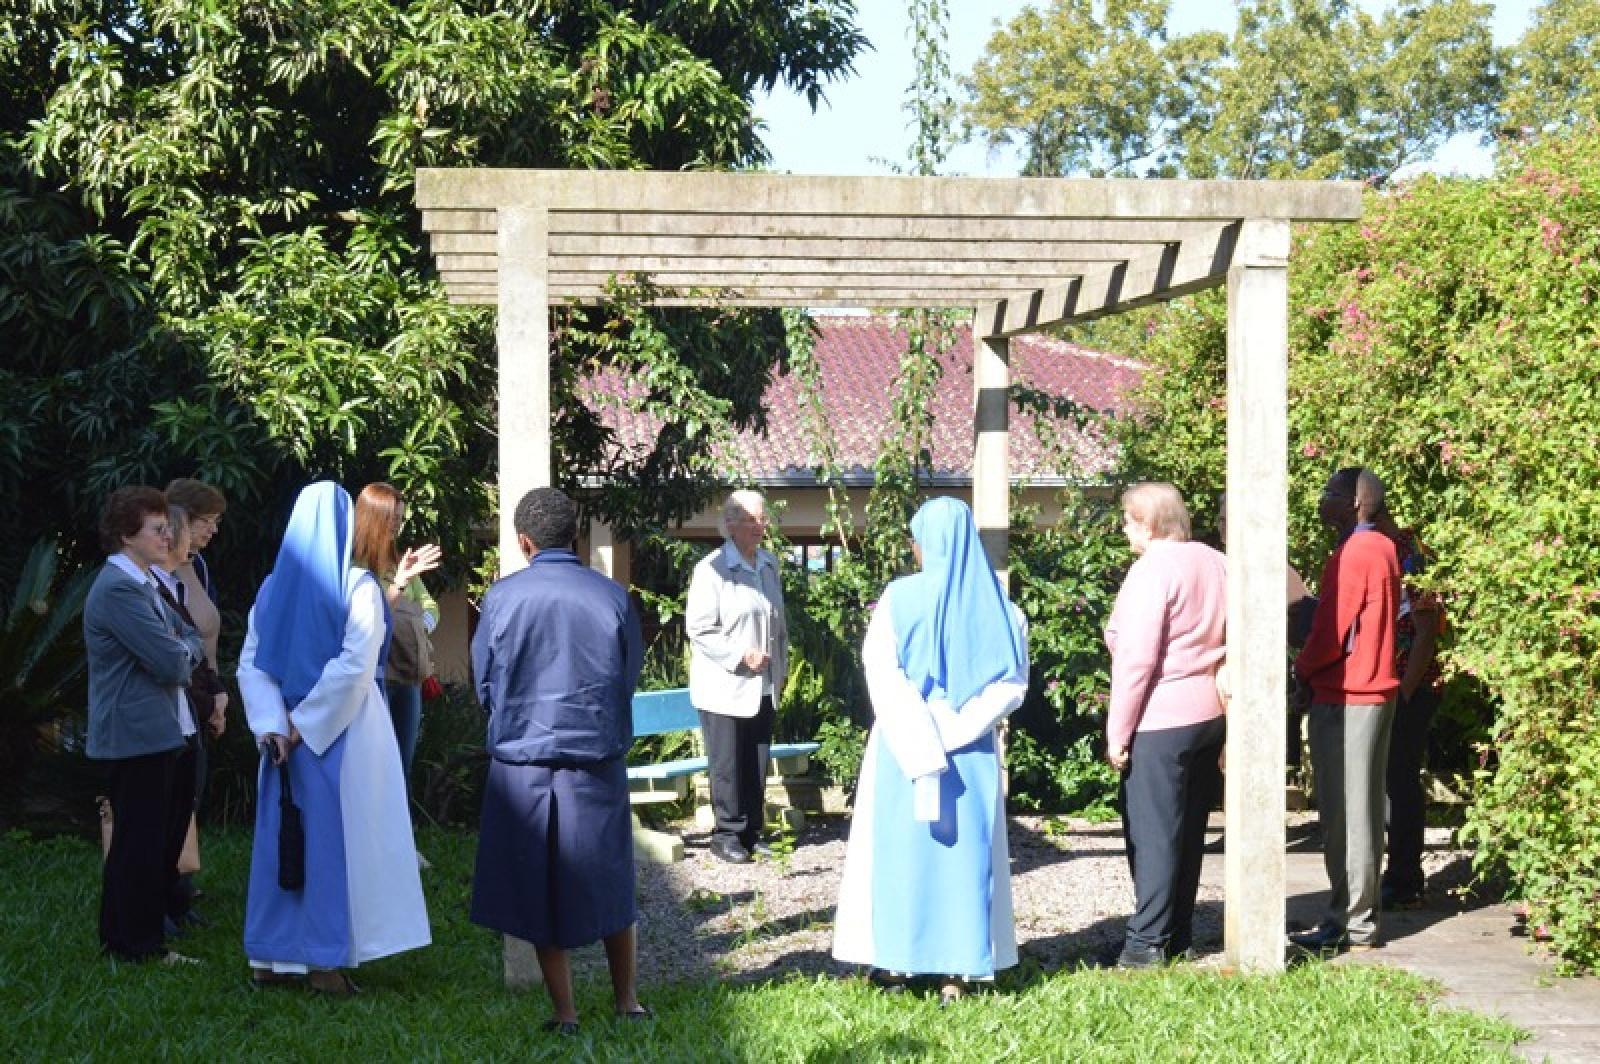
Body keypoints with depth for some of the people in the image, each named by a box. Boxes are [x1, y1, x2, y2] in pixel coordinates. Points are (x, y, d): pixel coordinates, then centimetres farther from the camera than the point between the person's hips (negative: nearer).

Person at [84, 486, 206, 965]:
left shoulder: (140, 584, 16)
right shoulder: (120, 589, -18)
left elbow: (193, 639, 18)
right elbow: (172, 663, -21)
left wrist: (181, 652, -4)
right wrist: (184, 655, 0)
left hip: (152, 732, 10)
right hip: (137, 734, -10)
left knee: (160, 840, 16)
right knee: (140, 842, -2)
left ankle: (124, 935, 25)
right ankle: (137, 944, 7)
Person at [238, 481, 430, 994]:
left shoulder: (273, 587, 6)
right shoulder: (357, 586, -9)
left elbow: (250, 664, 1)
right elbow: (355, 664, -17)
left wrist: (272, 726, -6)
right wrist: (308, 724, -12)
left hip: (286, 732, 5)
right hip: (342, 736, -5)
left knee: (280, 837, 11)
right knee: (335, 840, 1)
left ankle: (269, 957, 15)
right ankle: (326, 959, 3)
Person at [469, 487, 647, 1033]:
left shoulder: (502, 597, -8)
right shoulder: (612, 596, -5)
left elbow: (484, 686, 3)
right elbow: (631, 677, 8)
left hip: (522, 764, -1)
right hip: (598, 763, 1)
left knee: (540, 889, 9)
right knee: (609, 883, 16)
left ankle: (565, 1014, 12)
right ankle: (627, 1002, 23)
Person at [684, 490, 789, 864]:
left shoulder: (769, 565, 9)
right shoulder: (711, 568, -12)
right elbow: (698, 629, -14)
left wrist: (781, 667, 17)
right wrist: (741, 655, -18)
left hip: (763, 686, 6)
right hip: (724, 686, -6)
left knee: (757, 762, 10)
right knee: (727, 764, 0)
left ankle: (752, 831, 20)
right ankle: (727, 835, 10)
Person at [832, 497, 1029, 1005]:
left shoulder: (901, 598, -9)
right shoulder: (996, 604, 0)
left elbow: (881, 675, -15)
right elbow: (1013, 683, -4)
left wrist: (917, 742, -14)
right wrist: (959, 724, -9)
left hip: (902, 746, -2)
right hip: (972, 752, 2)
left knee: (899, 844, 10)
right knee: (964, 850, 8)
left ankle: (894, 961, 15)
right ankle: (955, 970, 8)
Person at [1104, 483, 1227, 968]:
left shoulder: (1152, 569, -13)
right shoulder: (1215, 564, 10)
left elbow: (1136, 660, -16)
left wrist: (1116, 733, -11)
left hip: (1159, 722, -8)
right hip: (1210, 714, 8)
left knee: (1153, 832, -1)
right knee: (1189, 829, 13)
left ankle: (1148, 940, 3)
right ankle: (1179, 935, 19)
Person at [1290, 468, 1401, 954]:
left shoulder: (1351, 555, -17)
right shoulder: (1384, 549, 11)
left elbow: (1330, 635, -19)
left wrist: (1300, 670, -1)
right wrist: (1313, 667, 11)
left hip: (1343, 699, -9)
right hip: (1375, 691, 9)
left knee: (1344, 813, -4)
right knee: (1364, 809, 13)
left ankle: (1350, 923, -1)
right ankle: (1358, 912, 19)